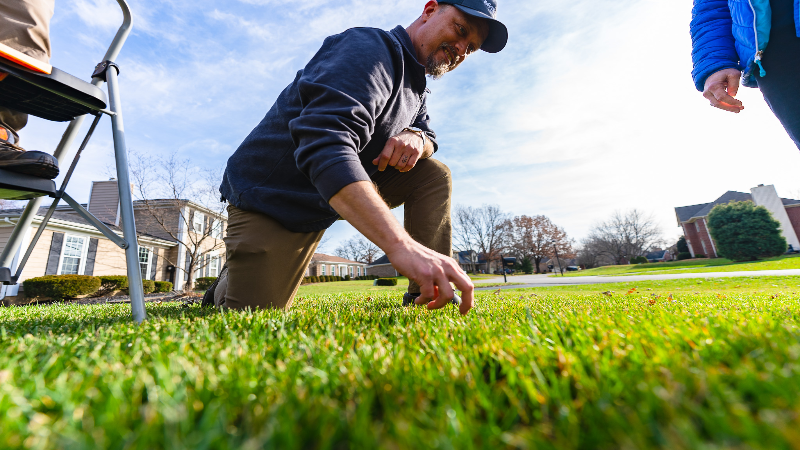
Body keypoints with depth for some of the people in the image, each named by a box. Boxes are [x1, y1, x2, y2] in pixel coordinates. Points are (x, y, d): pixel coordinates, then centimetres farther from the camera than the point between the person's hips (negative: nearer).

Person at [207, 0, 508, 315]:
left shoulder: (415, 87, 11)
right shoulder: (369, 49, -20)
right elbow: (324, 143, -37)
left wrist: (416, 138, -18)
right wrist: (401, 245, -50)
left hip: (349, 192, 7)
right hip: (271, 194, -7)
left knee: (434, 174, -4)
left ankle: (427, 300, -4)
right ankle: (229, 285, 27)